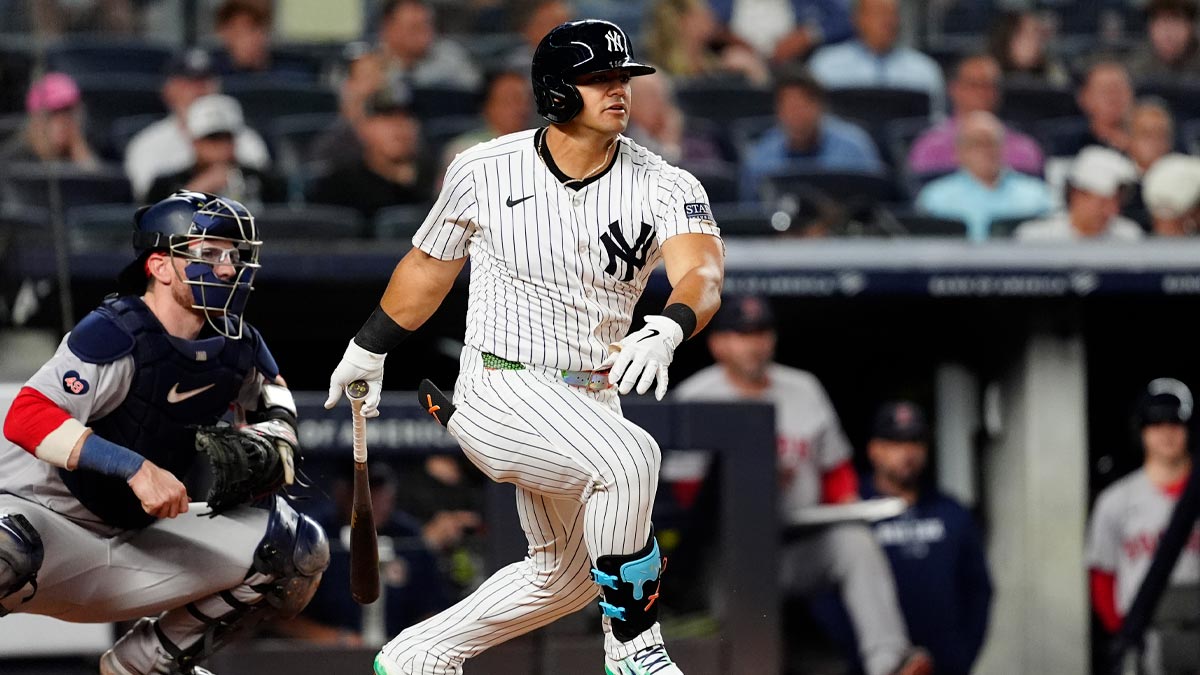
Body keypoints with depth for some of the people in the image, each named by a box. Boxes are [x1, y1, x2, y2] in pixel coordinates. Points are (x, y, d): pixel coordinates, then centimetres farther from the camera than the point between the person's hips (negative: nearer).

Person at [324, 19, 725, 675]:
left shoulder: (666, 188, -9)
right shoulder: (484, 172, -10)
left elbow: (702, 272, -28)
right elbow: (429, 265, 9)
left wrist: (667, 329, -50)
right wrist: (368, 349, 20)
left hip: (594, 395, 5)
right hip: (501, 392, -5)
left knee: (567, 572, 18)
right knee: (628, 457, -31)